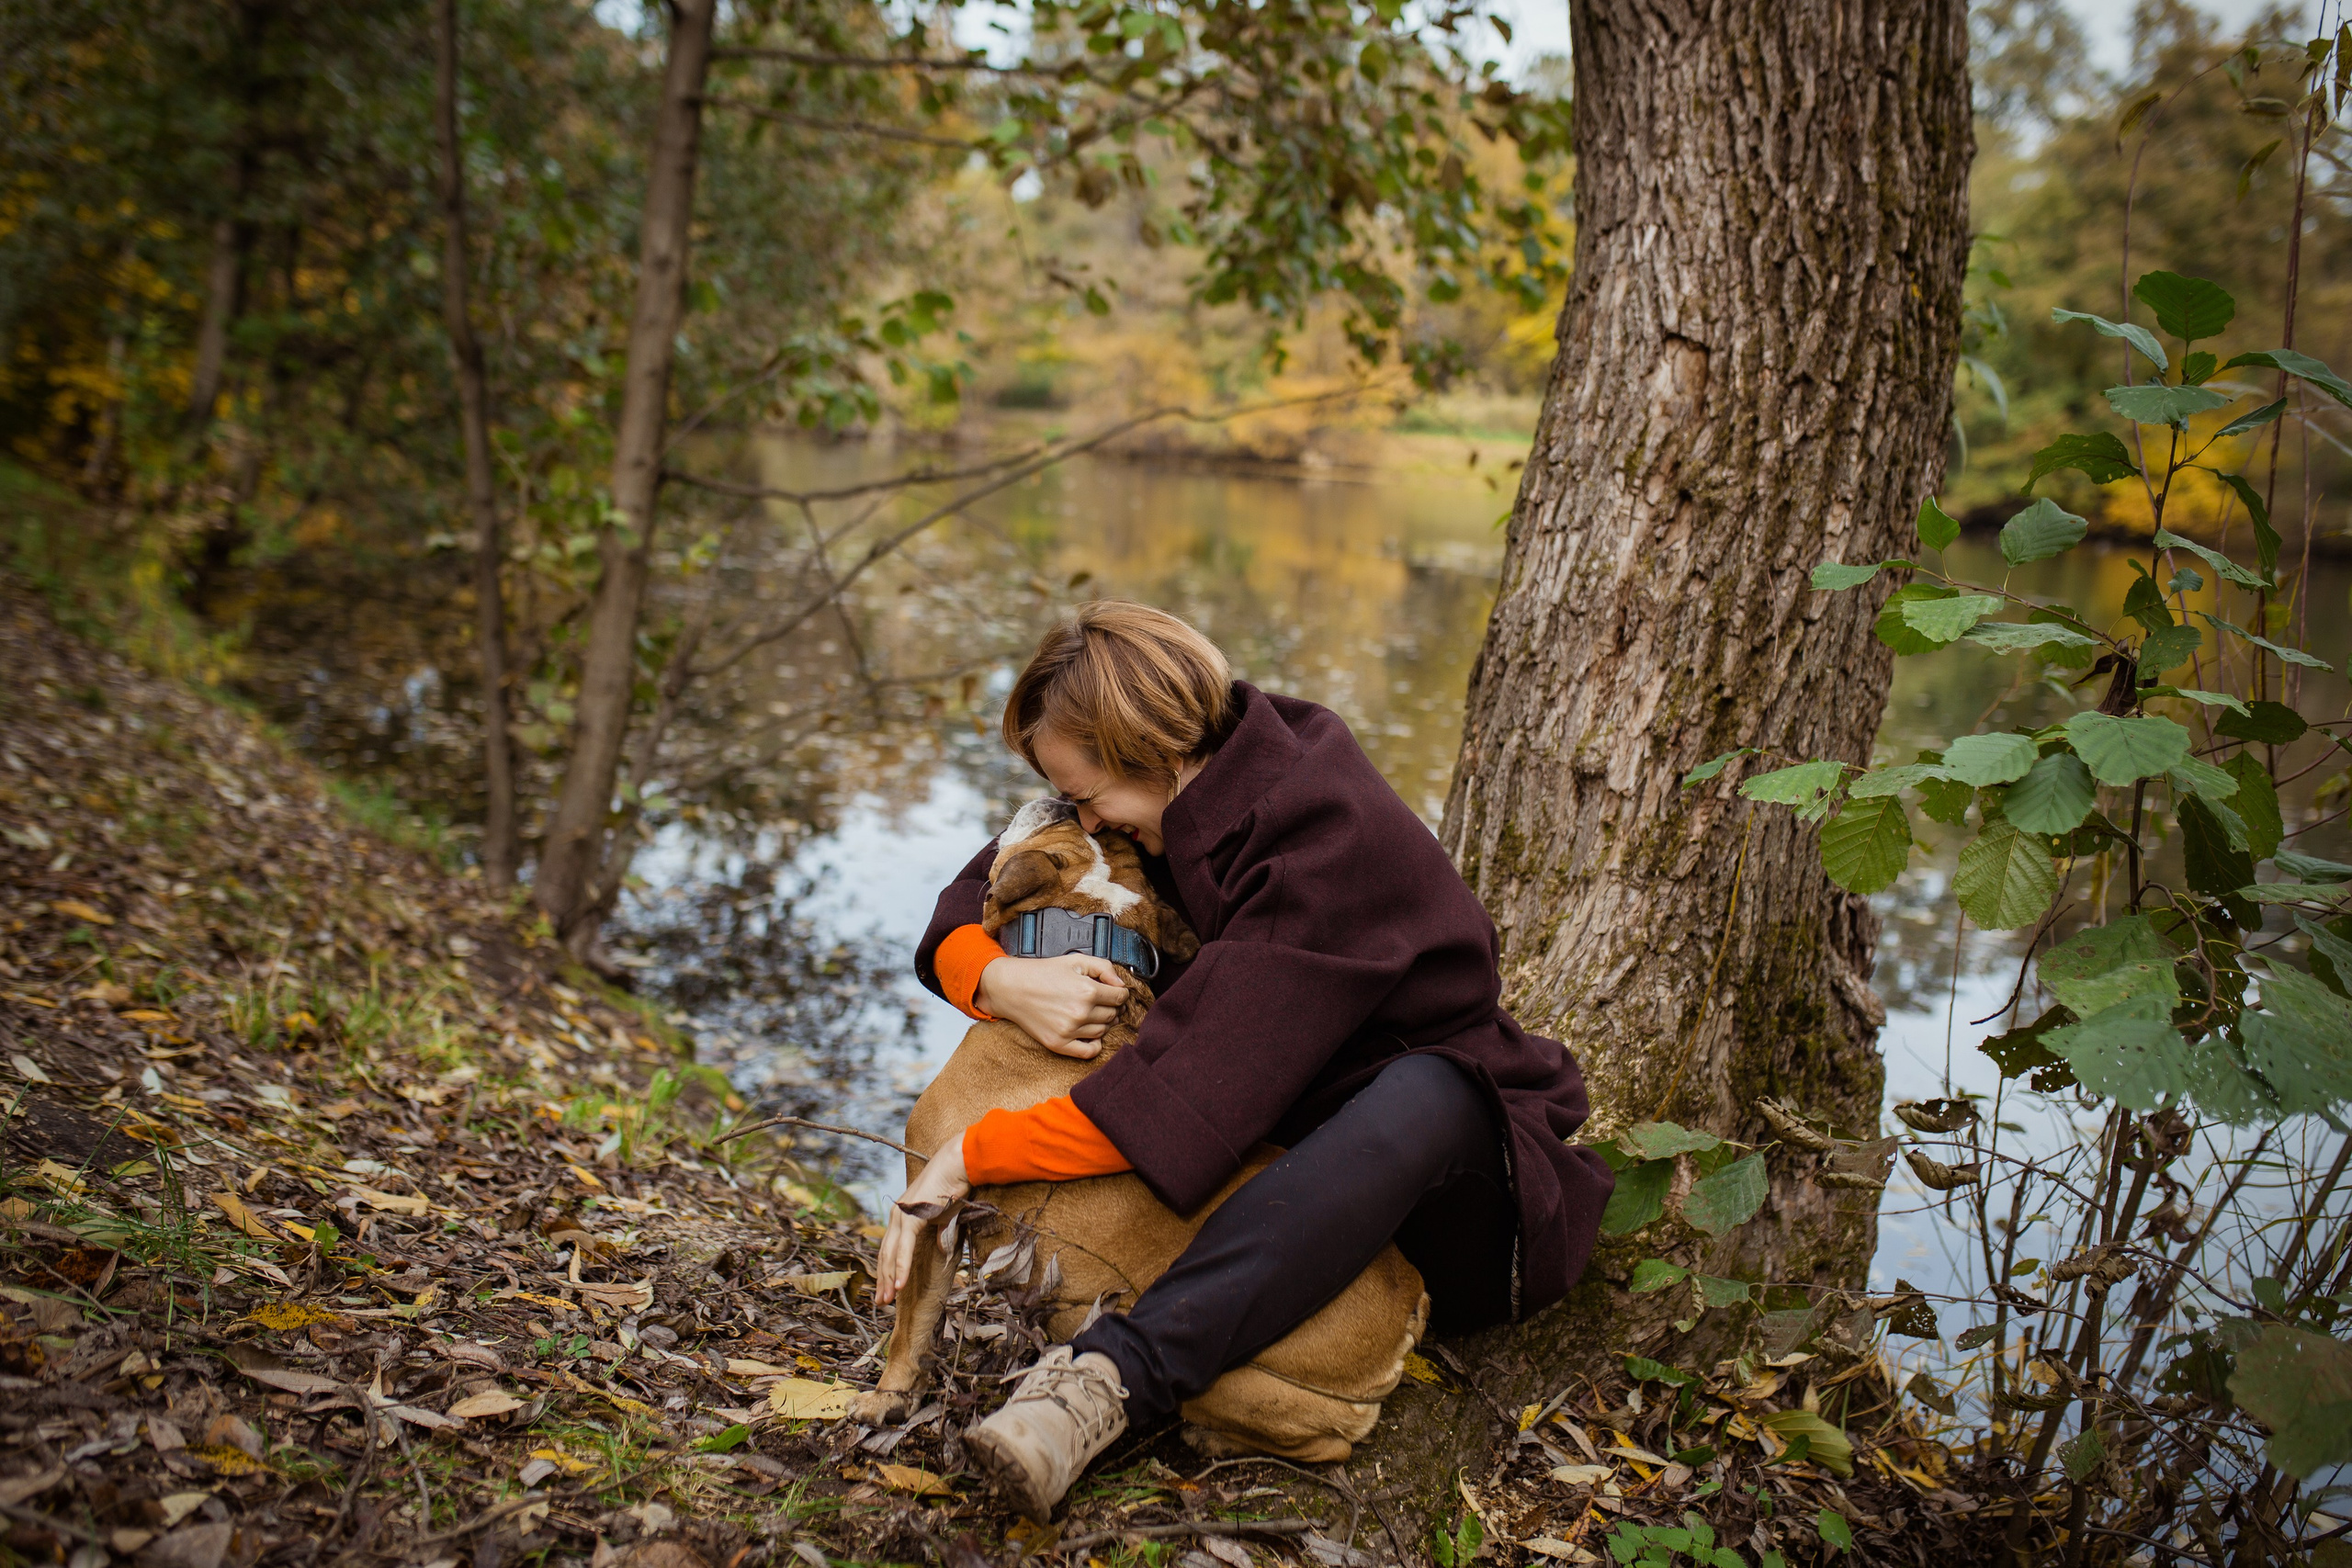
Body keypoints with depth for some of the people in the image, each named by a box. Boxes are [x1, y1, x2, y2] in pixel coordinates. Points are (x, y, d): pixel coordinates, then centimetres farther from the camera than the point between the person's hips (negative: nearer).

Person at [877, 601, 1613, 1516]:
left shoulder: (1328, 839, -26)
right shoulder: (1190, 801, -3)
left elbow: (1198, 1099, -33)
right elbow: (981, 890, 2)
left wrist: (971, 1158, -30)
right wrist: (1000, 980, -22)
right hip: (1302, 1144, 8)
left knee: (1424, 1093, -40)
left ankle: (1112, 1375, -49)